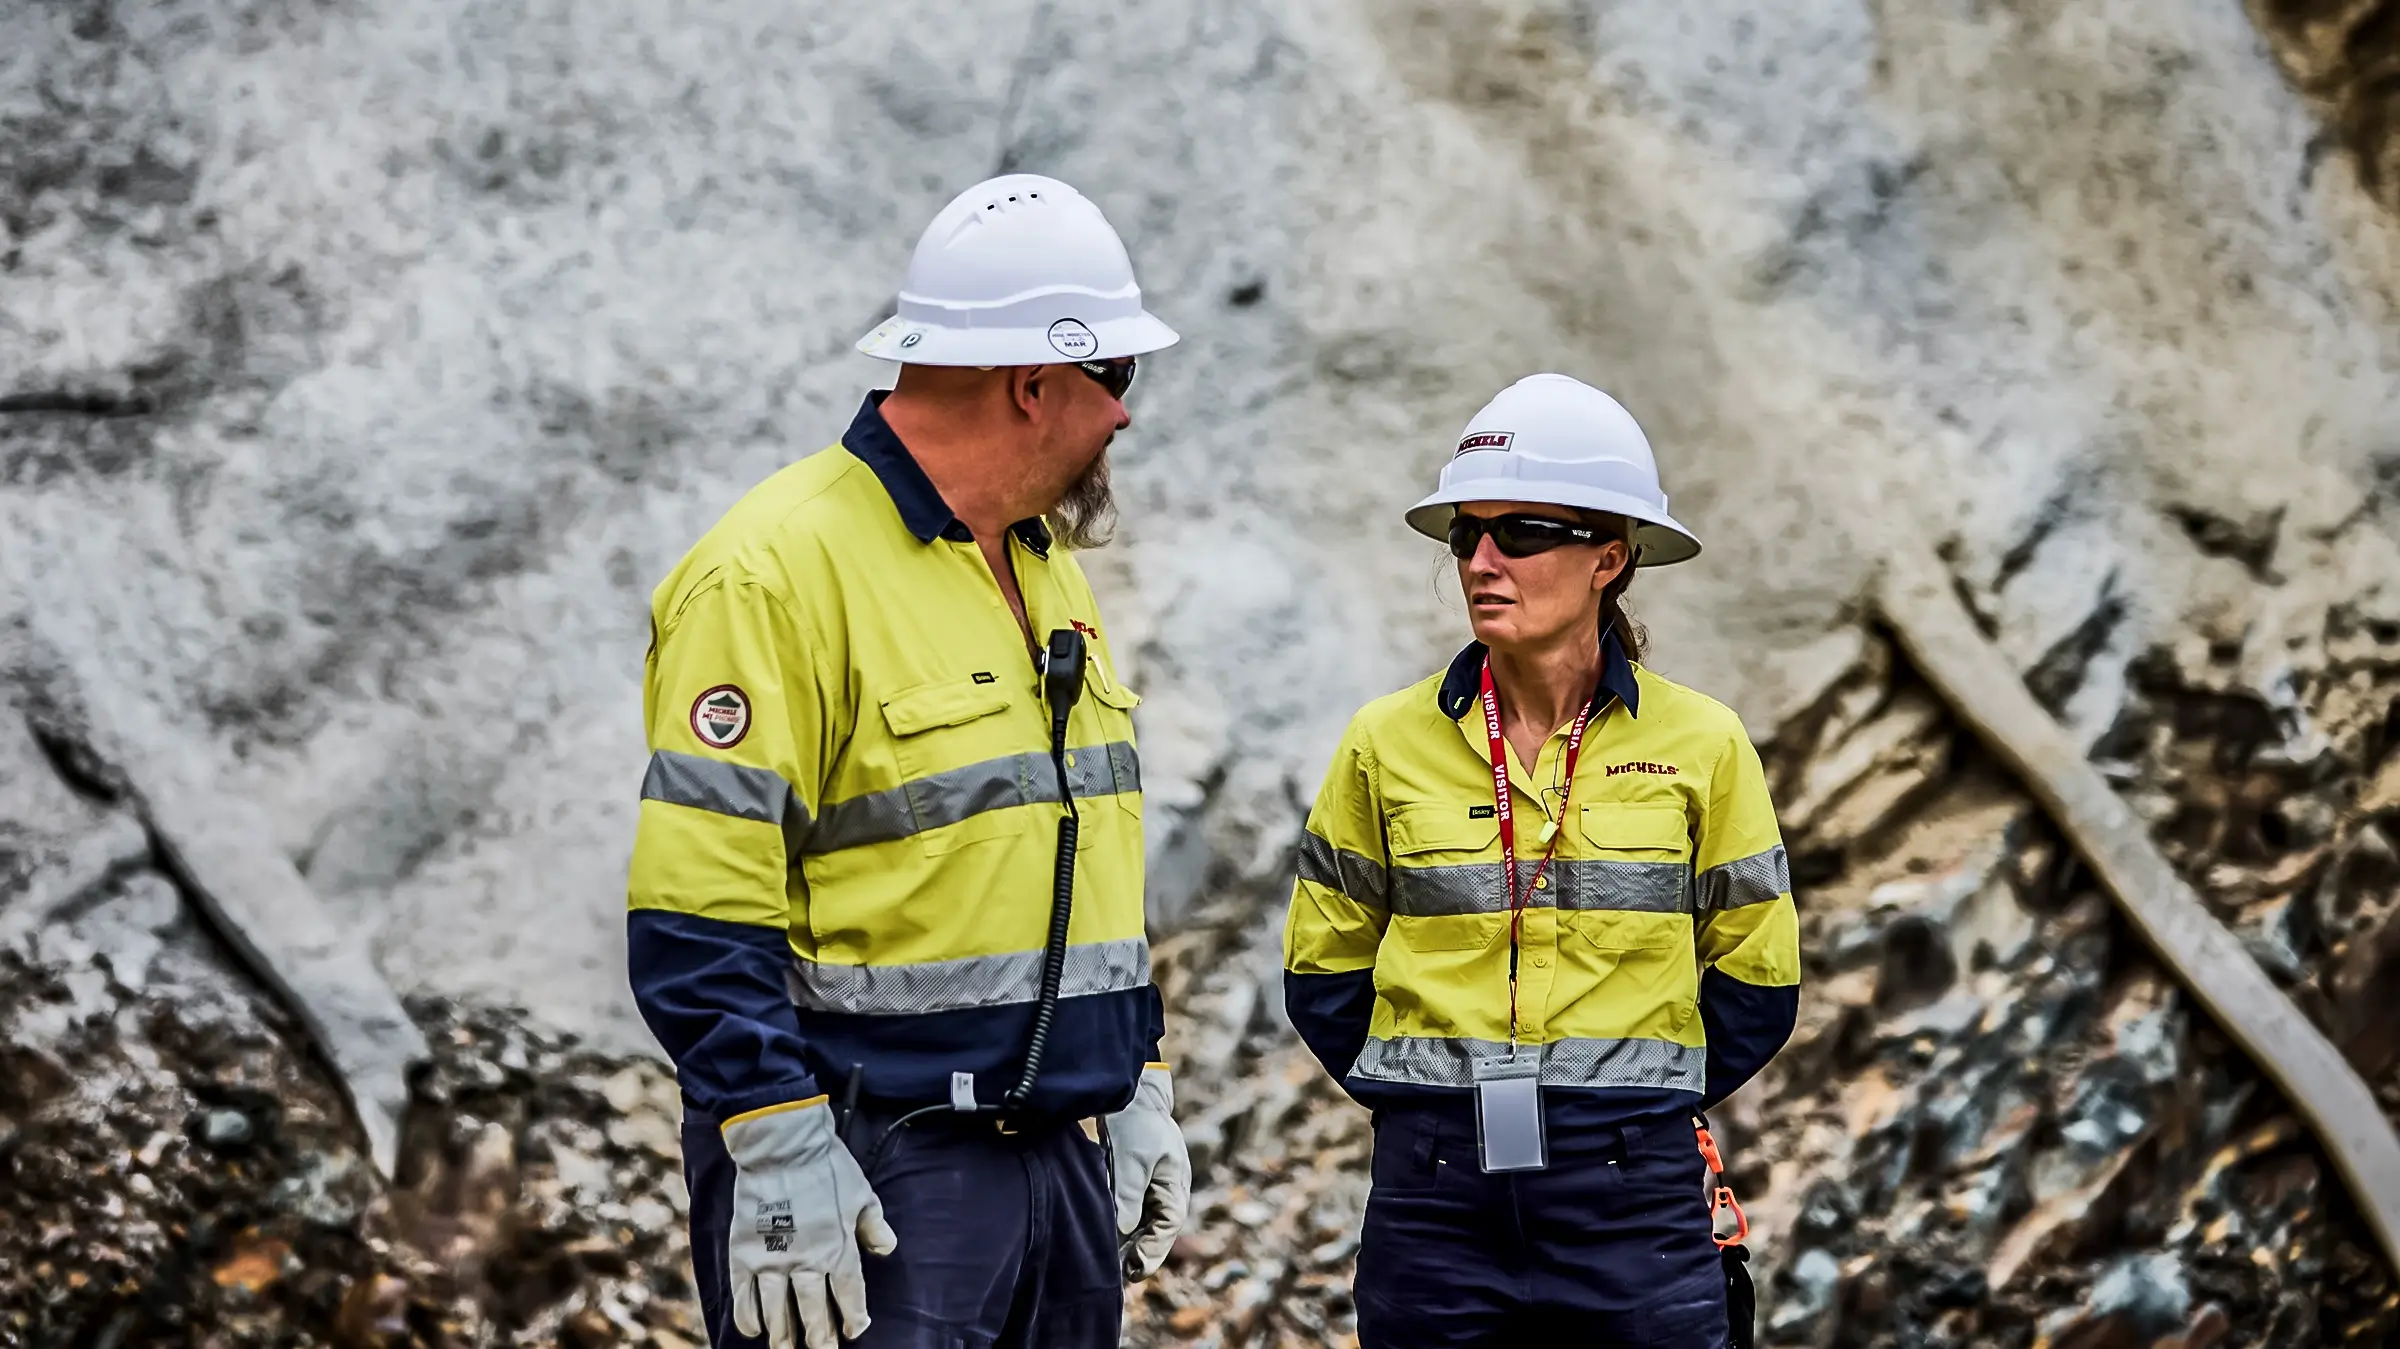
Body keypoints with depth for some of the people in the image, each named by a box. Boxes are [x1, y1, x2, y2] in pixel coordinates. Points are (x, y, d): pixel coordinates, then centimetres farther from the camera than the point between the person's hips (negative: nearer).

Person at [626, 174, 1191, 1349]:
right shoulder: (776, 575, -14)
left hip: (1062, 1158, 9)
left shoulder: (1045, 568, 15)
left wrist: (1137, 1090, 19)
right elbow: (699, 920, -18)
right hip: (870, 1178, -9)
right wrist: (781, 1161, -21)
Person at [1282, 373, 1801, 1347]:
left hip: (1633, 1205, -1)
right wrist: (1433, 1108, 5)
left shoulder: (1699, 744, 0)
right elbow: (1324, 971, 10)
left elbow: (1755, 983, 8)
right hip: (1434, 1205, 1)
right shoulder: (1389, 744, 2)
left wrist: (1631, 1107, 7)